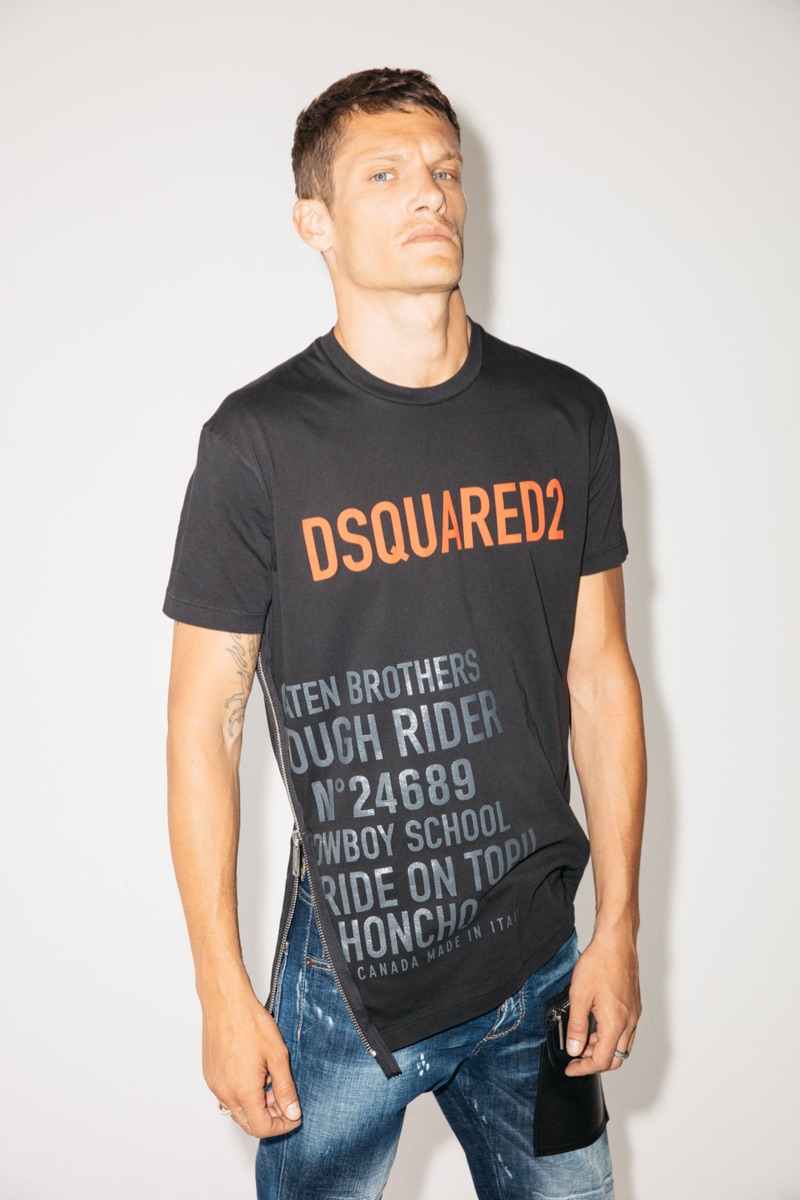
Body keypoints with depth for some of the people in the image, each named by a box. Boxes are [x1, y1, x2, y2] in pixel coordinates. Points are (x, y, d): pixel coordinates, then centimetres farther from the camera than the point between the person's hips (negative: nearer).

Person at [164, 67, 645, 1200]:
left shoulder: (567, 415, 1)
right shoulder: (261, 438, -9)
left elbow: (599, 674, 5)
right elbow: (205, 720, -6)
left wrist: (619, 928, 5)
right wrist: (223, 990, -6)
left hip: (542, 967, 3)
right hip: (348, 970, -3)